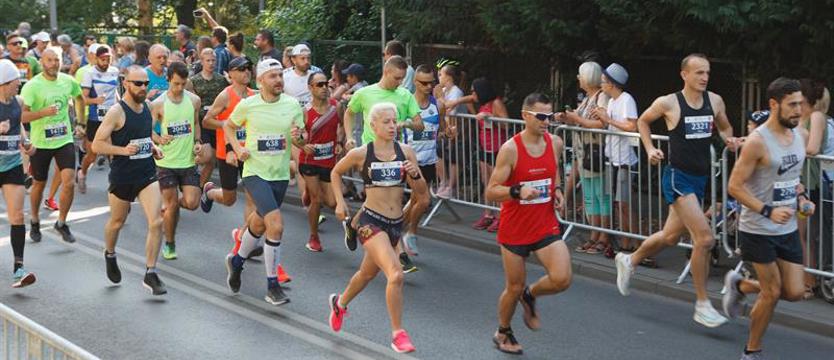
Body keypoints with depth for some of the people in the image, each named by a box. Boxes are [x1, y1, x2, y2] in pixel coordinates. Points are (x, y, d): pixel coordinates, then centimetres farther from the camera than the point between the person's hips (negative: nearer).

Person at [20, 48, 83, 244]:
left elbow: (79, 98, 20)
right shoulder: (32, 86, -14)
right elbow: (21, 116, -18)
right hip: (40, 143, -2)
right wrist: (44, 112, -31)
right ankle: (35, 222, 35)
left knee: (69, 182, -10)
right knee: (39, 184, 13)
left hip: (65, 140, 2)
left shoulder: (68, 81, -1)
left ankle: (61, 223, 10)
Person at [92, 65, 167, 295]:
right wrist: (123, 150, -26)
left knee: (156, 222, -10)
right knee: (117, 222, 17)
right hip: (122, 176, -4)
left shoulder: (147, 107, 5)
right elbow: (97, 145, -15)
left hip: (147, 175, 4)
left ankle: (150, 274, -2)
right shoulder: (117, 112, -15)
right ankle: (110, 255, 48)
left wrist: (153, 148, 6)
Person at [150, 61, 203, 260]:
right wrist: (159, 139, -26)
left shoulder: (194, 100, 2)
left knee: (192, 203, -7)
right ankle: (169, 244, 22)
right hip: (167, 162, -2)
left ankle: (173, 204, 29)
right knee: (171, 205, 2)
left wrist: (197, 142, 1)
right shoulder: (158, 104, -8)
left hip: (188, 161, 3)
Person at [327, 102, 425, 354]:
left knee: (368, 273, 24)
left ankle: (340, 303, 53)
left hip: (395, 223, 5)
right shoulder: (361, 154, -8)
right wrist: (340, 202, 2)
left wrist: (415, 175, -16)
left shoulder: (405, 152, 0)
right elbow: (336, 173, 11)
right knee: (395, 274, -21)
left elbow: (422, 191, 4)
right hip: (371, 221, -5)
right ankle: (398, 333, -8)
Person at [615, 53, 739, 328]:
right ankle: (702, 305, -5)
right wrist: (650, 148, -3)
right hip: (678, 178, -7)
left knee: (671, 237, 20)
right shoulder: (668, 103, -10)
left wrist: (729, 139, 0)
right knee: (704, 238, -17)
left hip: (701, 178, 7)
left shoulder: (715, 101, 3)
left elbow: (725, 127, 21)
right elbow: (643, 121, 9)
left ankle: (629, 261, 47)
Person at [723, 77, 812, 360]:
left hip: (788, 229, 7)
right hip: (758, 230, -7)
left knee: (794, 292, 5)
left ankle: (740, 286, 30)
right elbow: (735, 186, -18)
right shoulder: (758, 141, -19)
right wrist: (768, 211, -27)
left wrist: (801, 198, 3)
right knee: (772, 292, -1)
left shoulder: (801, 135, 4)